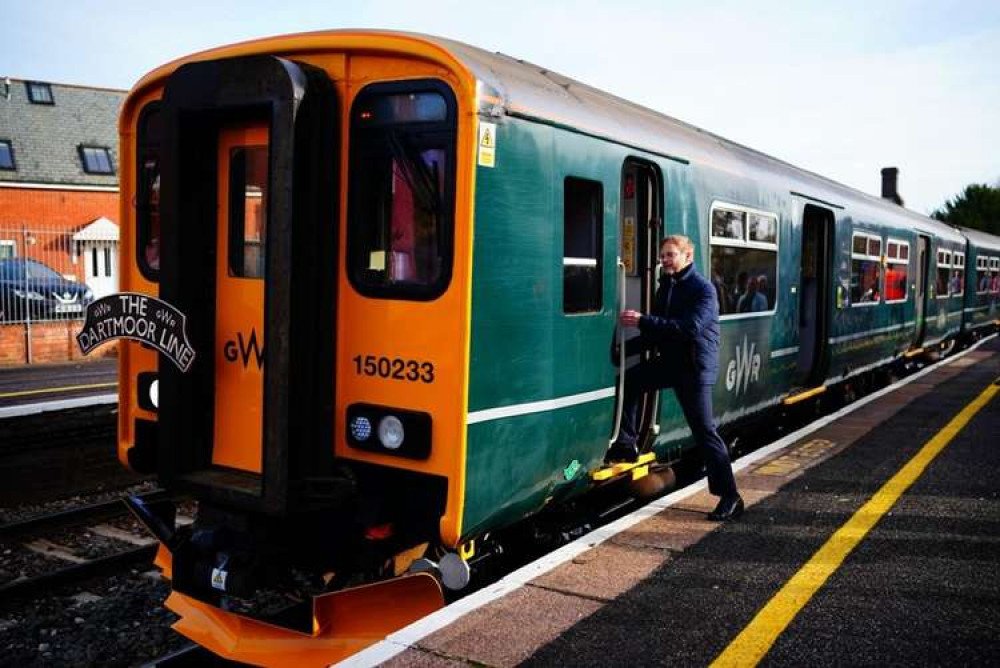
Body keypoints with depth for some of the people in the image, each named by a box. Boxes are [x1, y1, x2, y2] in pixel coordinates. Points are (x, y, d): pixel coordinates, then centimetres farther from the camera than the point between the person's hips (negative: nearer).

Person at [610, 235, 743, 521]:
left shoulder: (703, 289, -13)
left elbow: (689, 328, -27)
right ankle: (626, 446, 9)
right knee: (627, 381, -1)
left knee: (704, 430, -7)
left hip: (695, 368, -8)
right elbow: (658, 332, 17)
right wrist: (628, 347, 3)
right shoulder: (666, 287, 12)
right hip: (670, 361, 8)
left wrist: (643, 320, -30)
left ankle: (730, 497, 1)